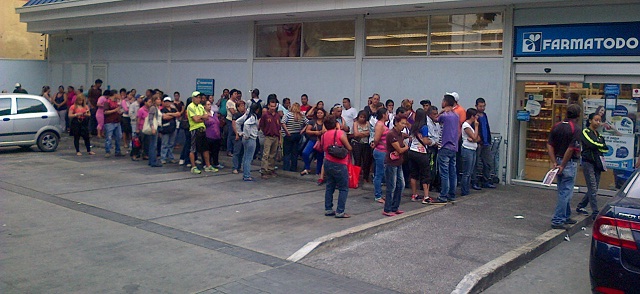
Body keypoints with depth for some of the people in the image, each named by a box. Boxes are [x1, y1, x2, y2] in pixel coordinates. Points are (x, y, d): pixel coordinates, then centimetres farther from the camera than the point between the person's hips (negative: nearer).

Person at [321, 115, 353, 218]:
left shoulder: (324, 135, 5)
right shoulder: (340, 133, -13)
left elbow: (323, 149, 12)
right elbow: (349, 148, -8)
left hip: (328, 162, 7)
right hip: (339, 165, -7)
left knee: (330, 187, 16)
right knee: (344, 188, 1)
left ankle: (328, 209, 18)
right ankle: (340, 212, -1)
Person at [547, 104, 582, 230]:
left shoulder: (556, 126, 5)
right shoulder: (575, 129, -14)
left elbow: (549, 145, 1)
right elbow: (571, 149, -20)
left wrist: (554, 162, -2)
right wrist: (562, 165, -15)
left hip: (558, 161, 7)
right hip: (569, 163, -7)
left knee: (563, 191, 19)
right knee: (565, 193, -3)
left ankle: (566, 217, 31)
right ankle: (557, 221, -3)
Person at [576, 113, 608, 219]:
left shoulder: (599, 135, 18)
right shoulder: (585, 132, -3)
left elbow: (606, 149, 9)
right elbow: (591, 144, -18)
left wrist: (597, 147, -8)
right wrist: (602, 146, -1)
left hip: (597, 163, 7)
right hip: (588, 163, -7)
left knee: (594, 188, 8)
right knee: (593, 189, -9)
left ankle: (580, 207, 23)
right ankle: (595, 213, -8)